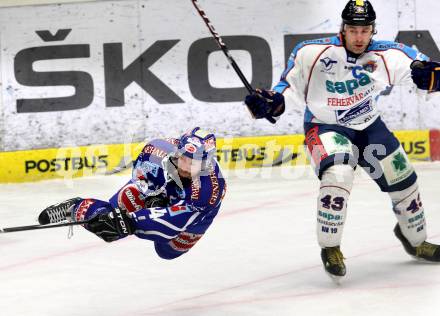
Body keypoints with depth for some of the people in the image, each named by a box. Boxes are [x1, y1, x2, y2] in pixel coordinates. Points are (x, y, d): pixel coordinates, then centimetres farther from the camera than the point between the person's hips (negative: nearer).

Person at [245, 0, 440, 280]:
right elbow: (292, 87, -8)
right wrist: (272, 103, -24)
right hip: (325, 127, -4)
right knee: (338, 174, -32)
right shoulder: (314, 53, -20)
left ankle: (415, 239, 39)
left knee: (403, 180, 11)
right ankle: (330, 248, -17)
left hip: (369, 126, 4)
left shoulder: (385, 55, -15)